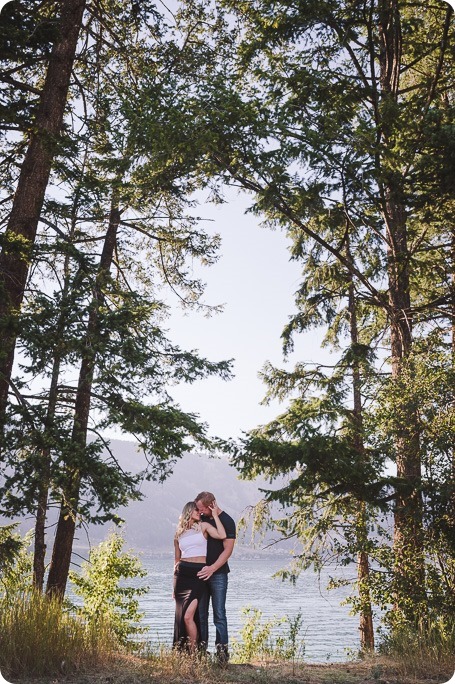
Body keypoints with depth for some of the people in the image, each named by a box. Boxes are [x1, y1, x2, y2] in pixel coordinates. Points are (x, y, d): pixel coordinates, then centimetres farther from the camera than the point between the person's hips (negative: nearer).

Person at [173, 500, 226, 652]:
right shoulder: (179, 534, 14)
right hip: (182, 574, 4)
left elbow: (222, 536, -13)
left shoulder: (203, 527, 5)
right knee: (180, 615, 5)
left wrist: (214, 514, -6)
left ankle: (193, 651, -2)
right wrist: (174, 584, 18)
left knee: (188, 616, -13)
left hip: (199, 574, -4)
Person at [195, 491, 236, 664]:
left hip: (218, 574, -5)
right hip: (201, 572, 6)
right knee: (200, 613, 7)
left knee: (219, 614, -6)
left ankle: (222, 649, -2)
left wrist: (212, 568, -22)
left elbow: (228, 549, -13)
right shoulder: (202, 520, 10)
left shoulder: (227, 521, -8)